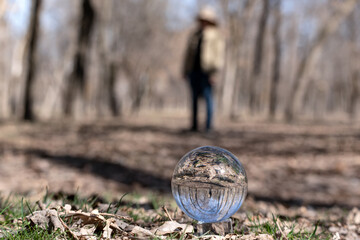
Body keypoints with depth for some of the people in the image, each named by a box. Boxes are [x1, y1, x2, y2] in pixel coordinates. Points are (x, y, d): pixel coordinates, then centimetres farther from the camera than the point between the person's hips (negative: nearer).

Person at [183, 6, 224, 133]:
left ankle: (209, 126, -4)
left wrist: (215, 73, -13)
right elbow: (188, 54, 16)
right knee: (194, 98, 7)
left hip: (206, 72, -5)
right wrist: (185, 70, 10)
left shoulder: (215, 36, 0)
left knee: (208, 97, -7)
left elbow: (219, 56, -5)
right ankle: (194, 125, 11)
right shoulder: (194, 35, 14)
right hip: (194, 71, 5)